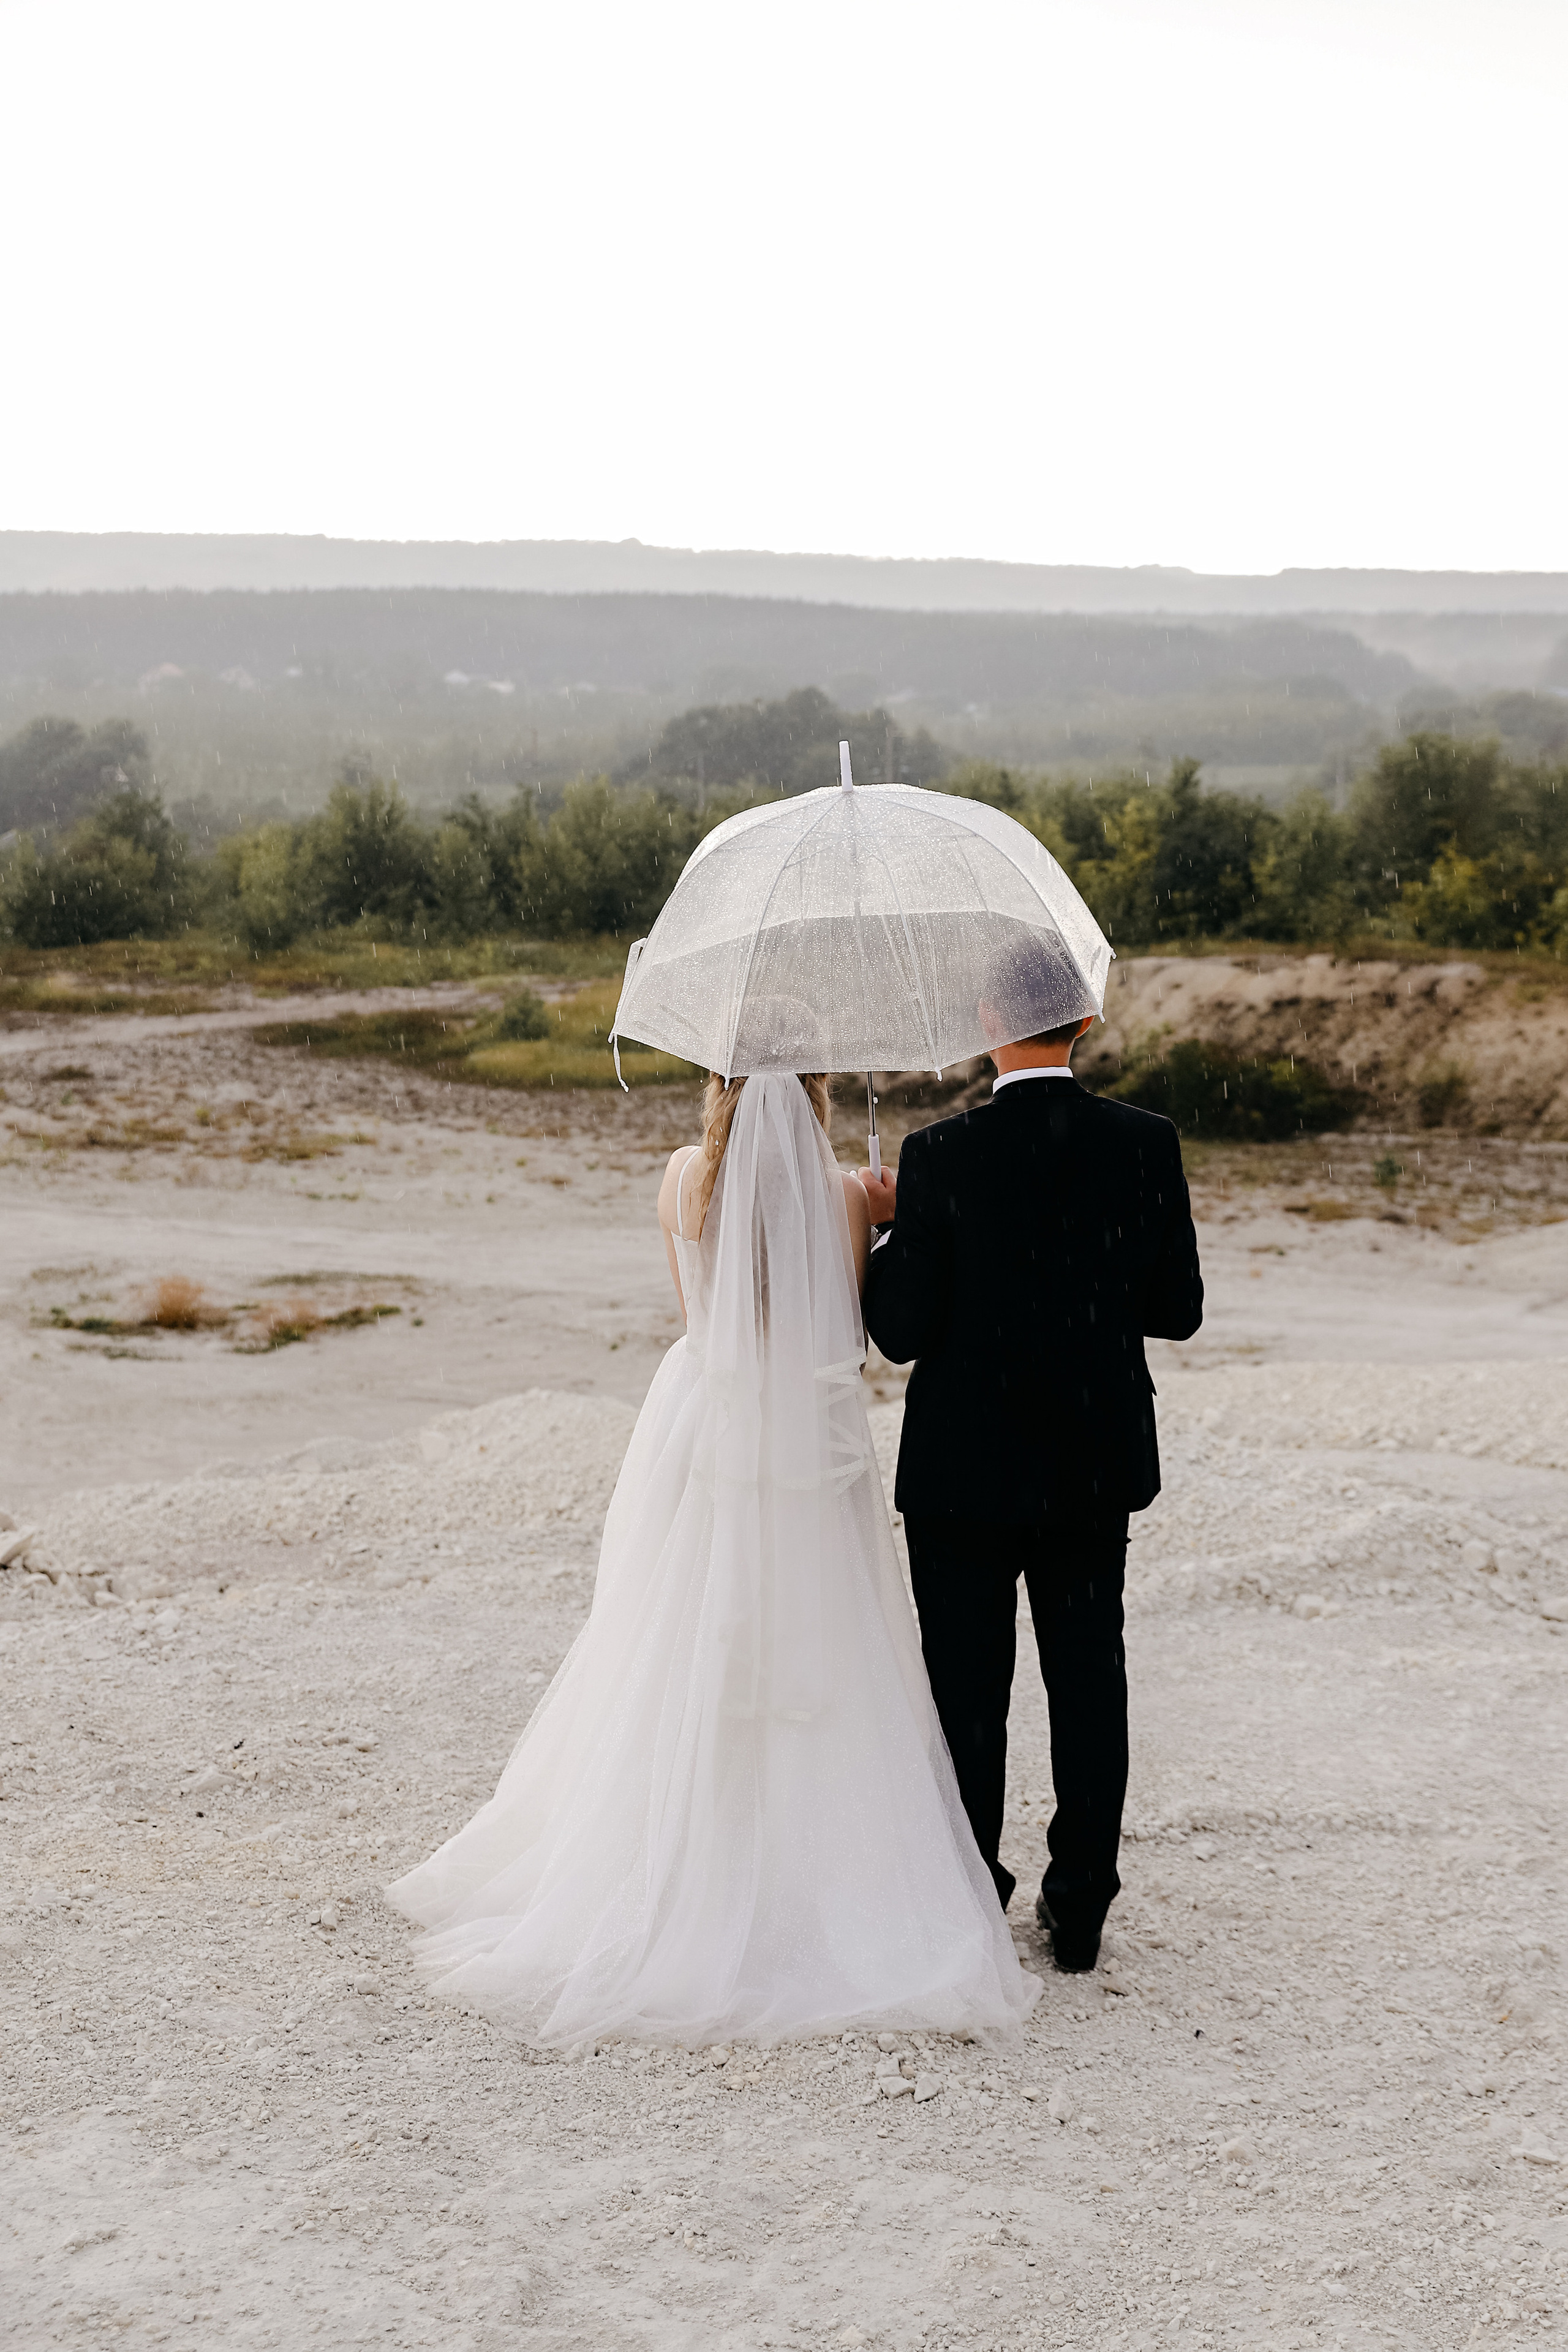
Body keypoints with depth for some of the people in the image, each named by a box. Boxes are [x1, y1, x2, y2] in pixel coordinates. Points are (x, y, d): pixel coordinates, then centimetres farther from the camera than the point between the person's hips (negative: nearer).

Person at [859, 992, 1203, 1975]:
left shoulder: (943, 1156, -17)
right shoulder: (1148, 1145, -8)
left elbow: (900, 1331, -13)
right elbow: (1179, 1311, -2)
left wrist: (895, 1228, 2)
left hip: (967, 1471, -3)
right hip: (1097, 1465, 3)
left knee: (968, 1688, 10)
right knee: (1088, 1680, 14)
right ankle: (1080, 1909, 22)